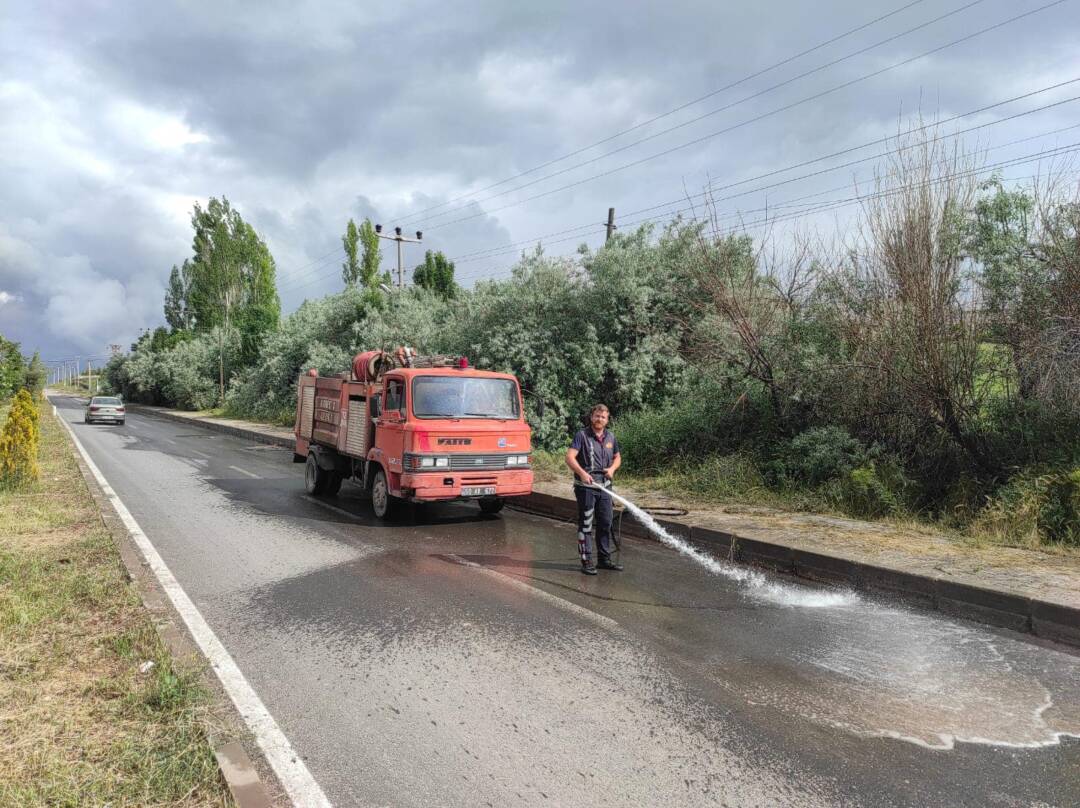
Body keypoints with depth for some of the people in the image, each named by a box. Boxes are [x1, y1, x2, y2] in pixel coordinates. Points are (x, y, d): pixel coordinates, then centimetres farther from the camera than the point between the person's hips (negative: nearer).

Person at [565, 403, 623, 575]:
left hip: (604, 485, 6)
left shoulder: (610, 437, 10)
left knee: (605, 523, 12)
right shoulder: (582, 435, -8)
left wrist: (612, 468, 1)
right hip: (586, 486, -6)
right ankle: (586, 561, 5)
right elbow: (569, 457, -18)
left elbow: (617, 457, 23)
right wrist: (582, 473, -31)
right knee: (586, 525, -1)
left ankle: (605, 559, 23)